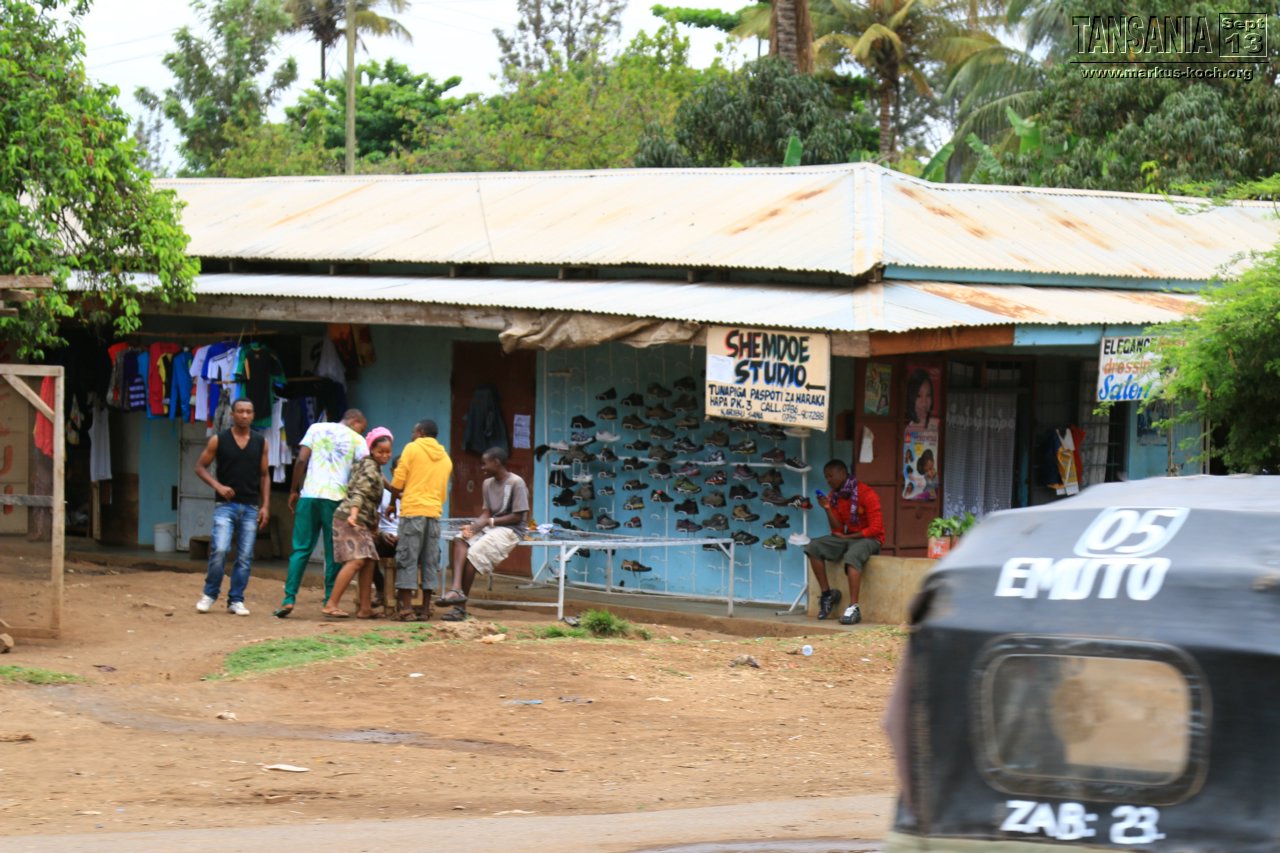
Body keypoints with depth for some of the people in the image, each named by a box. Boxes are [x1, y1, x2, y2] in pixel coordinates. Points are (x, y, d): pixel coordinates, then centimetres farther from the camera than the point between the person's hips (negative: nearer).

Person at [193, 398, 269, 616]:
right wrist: (217, 486, -10)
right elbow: (200, 467, 5)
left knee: (245, 557, 1)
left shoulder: (260, 442, 7)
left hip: (250, 507, 3)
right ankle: (210, 594, 3)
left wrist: (265, 506, 4)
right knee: (219, 550, -15)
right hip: (226, 504, -3)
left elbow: (264, 476, 11)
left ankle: (236, 601, 10)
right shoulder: (218, 440, 0)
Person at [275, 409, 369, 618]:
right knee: (333, 552, 5)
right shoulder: (357, 440, 7)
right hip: (337, 498, -2)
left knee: (301, 549, 3)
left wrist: (294, 491, 9)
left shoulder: (316, 428, 12)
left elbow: (301, 460, 3)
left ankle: (289, 598, -6)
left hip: (309, 494, 2)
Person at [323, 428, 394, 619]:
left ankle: (365, 608, 8)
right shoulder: (370, 468, -11)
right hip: (349, 519, -10)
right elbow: (359, 493, -23)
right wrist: (353, 515, -38)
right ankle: (331, 605, -23)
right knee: (356, 560, -19)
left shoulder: (375, 467, 19)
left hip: (361, 522, 10)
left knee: (368, 561, 7)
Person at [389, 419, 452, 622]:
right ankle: (425, 608, 6)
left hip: (413, 510, -5)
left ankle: (406, 607, -9)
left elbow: (397, 483, -3)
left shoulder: (412, 448, 0)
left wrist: (396, 497, 15)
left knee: (407, 559, -4)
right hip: (435, 513, 5)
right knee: (429, 561, 8)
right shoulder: (446, 458, 16)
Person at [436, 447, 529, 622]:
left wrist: (490, 521, -14)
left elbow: (518, 517, -12)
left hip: (509, 530, -7)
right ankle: (457, 588, -40)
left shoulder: (516, 483, -9)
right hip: (489, 528, 7)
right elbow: (486, 513, 10)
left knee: (474, 554, -27)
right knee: (460, 540, -23)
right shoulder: (488, 484, 15)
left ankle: (461, 606, -22)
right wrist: (474, 527, -10)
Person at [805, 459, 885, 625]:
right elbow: (837, 529, 4)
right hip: (845, 538, 7)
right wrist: (827, 509, -11)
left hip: (868, 538, -7)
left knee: (852, 556, -38)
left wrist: (848, 537, -12)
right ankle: (827, 593, -6)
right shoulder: (834, 496, 6)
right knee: (813, 548, -15)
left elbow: (875, 528, -15)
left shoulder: (866, 494, -13)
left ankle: (854, 608, -42)